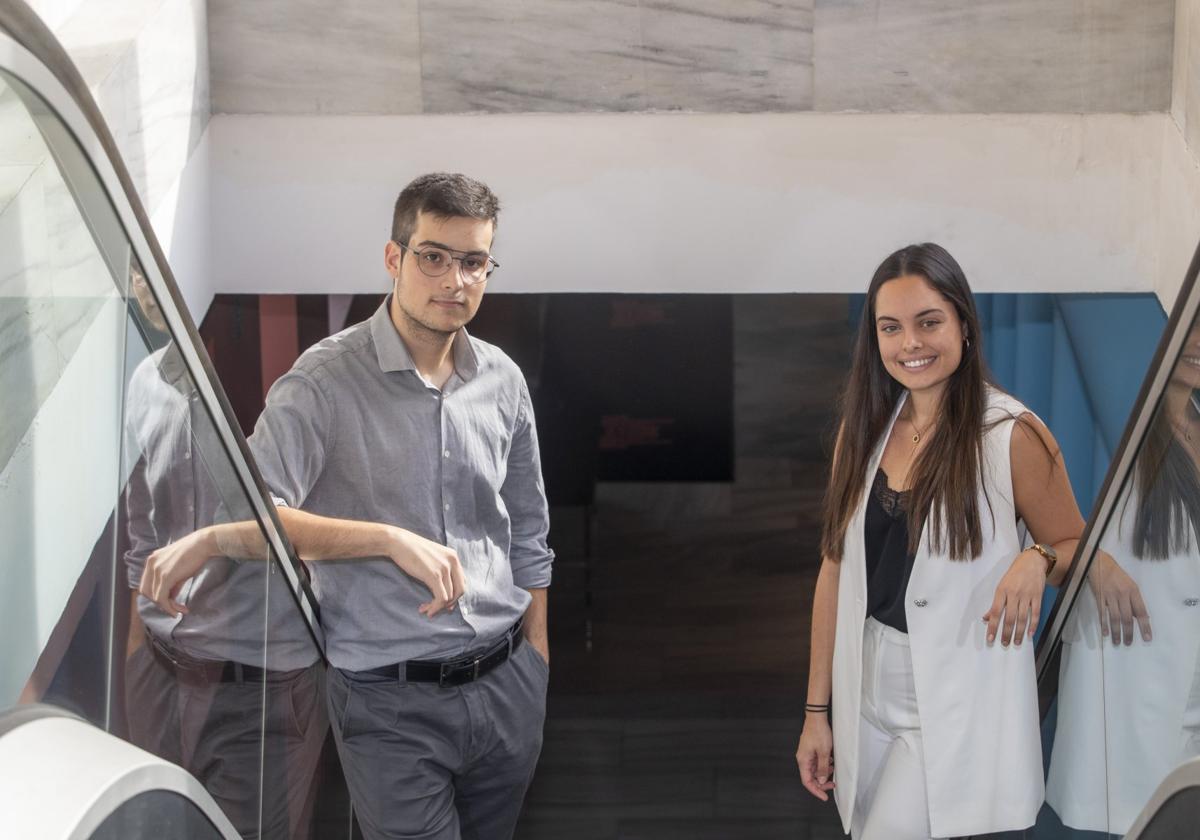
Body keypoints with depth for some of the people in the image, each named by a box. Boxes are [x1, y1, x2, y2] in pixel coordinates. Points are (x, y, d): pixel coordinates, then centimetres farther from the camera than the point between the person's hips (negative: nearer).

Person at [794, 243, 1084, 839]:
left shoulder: (1011, 434, -11)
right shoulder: (864, 429, 4)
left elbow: (1077, 549, 0)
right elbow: (836, 571, 6)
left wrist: (1038, 561, -24)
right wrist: (816, 711, 6)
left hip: (956, 704, -5)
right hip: (868, 691, 5)